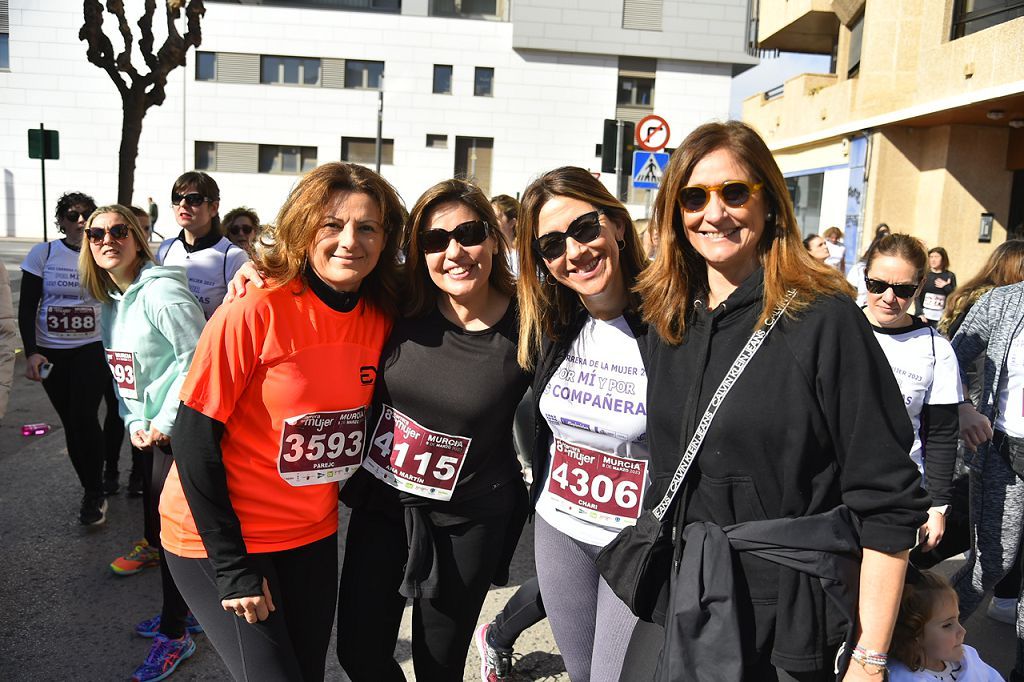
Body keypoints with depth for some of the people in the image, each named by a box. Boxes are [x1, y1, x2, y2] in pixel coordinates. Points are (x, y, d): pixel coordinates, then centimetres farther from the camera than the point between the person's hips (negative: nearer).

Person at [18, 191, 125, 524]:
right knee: (71, 423, 8)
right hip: (51, 352, 2)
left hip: (94, 348, -2)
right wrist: (31, 352, -9)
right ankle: (93, 490, 22)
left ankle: (95, 493, 5)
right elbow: (26, 307, 0)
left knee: (84, 417, -12)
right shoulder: (42, 254, -1)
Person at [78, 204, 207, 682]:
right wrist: (133, 421, 2)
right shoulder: (109, 300, 10)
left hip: (179, 428, -9)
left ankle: (175, 636, 17)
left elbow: (198, 355, -22)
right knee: (156, 521, 17)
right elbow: (122, 370, 15)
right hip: (149, 428, 9)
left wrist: (165, 420, -19)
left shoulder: (159, 290, -18)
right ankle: (182, 610, 37)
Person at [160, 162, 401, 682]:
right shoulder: (256, 311, -21)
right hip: (218, 537, -5)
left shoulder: (381, 318, -4)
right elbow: (195, 438, -18)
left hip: (312, 537, 6)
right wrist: (233, 566, -16)